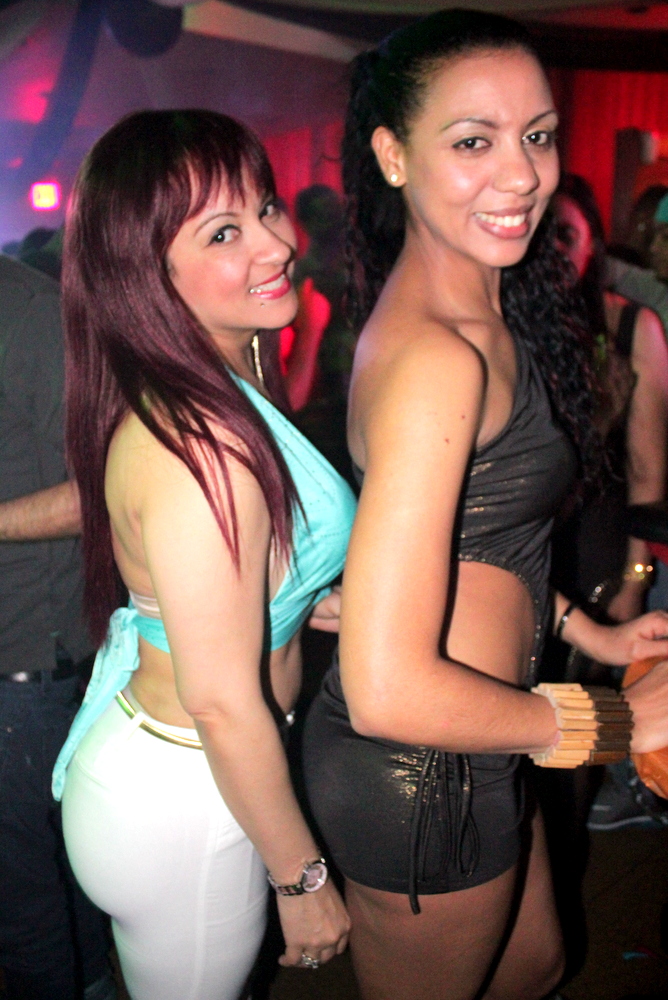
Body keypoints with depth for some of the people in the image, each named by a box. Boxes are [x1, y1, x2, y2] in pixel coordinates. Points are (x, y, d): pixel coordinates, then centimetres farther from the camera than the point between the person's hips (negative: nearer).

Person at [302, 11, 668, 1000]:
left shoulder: (482, 313, 3)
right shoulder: (433, 357, -29)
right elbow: (388, 688, -33)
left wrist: (586, 630, 10)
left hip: (462, 751, 9)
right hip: (420, 779, -9)